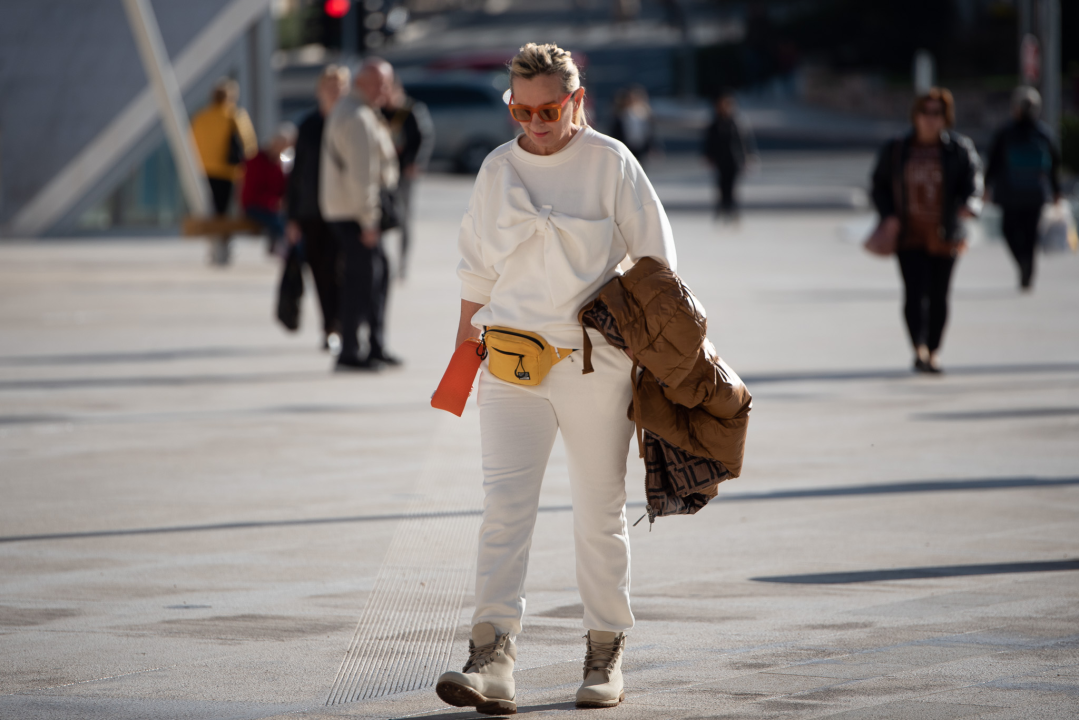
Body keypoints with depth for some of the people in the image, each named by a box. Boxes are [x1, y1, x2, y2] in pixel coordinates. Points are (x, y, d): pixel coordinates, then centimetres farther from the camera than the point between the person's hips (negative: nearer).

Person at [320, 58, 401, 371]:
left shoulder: (353, 111, 17)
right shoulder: (357, 119, -18)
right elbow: (360, 173, -23)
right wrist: (368, 221, -22)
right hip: (354, 211, -11)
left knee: (379, 272, 16)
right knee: (361, 278, -7)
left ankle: (376, 346, 22)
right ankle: (349, 353, -3)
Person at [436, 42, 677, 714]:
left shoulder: (610, 163, -1)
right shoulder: (497, 169, 8)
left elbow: (655, 259, 2)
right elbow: (477, 271, 17)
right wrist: (464, 349, 17)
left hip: (595, 362, -2)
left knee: (600, 511, 6)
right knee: (504, 504, -11)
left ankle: (607, 654, 18)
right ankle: (493, 662, -19)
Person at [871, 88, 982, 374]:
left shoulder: (959, 149, 2)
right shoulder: (895, 151, 5)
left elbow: (973, 181, -4)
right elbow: (880, 186, 11)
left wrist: (970, 204, -26)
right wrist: (888, 214, -7)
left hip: (944, 235, 1)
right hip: (909, 234, -1)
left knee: (938, 296, 7)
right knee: (914, 293, -15)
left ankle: (934, 353, 21)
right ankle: (919, 349, -18)